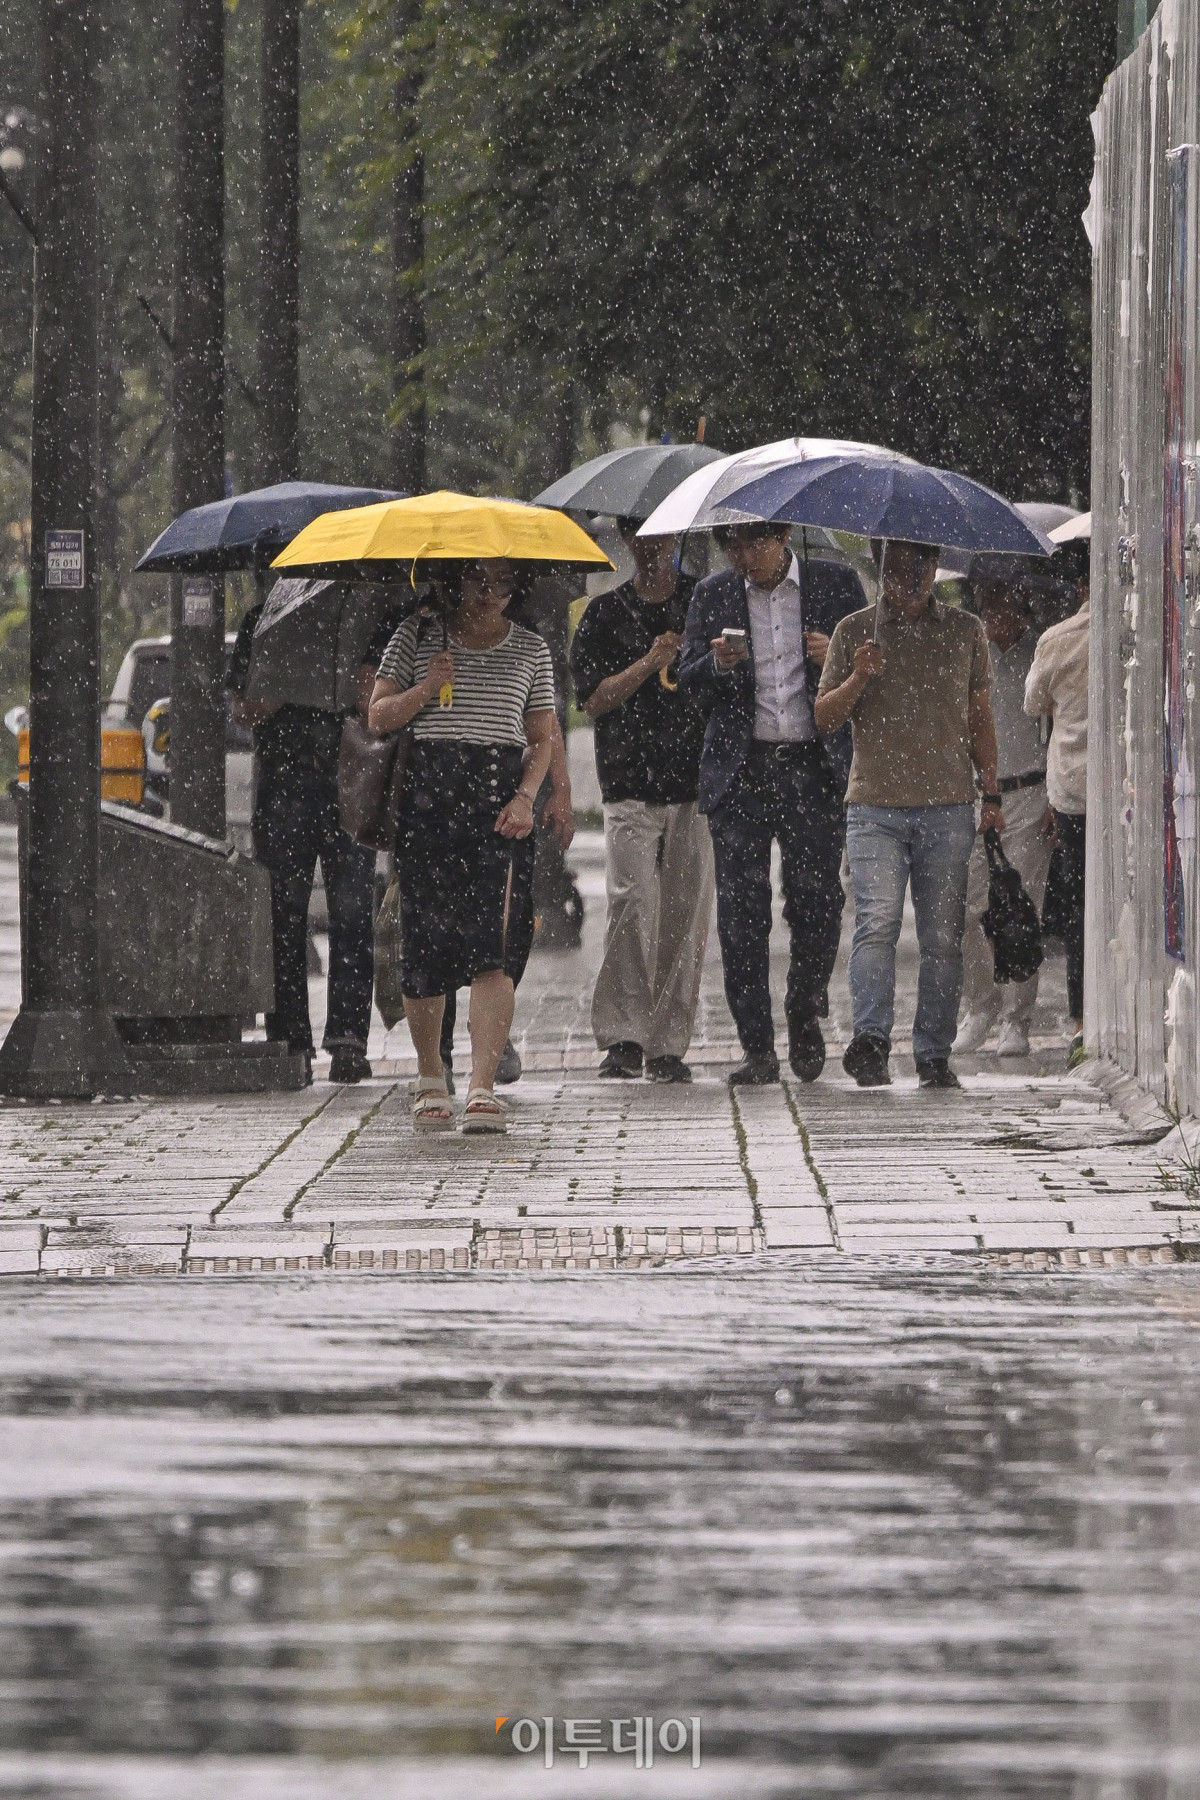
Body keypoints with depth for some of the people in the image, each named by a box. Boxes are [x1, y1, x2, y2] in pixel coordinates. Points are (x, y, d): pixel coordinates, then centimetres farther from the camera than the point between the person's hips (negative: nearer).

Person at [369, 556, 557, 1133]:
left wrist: (525, 797, -4)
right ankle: (430, 1077, 20)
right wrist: (426, 688, -10)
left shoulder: (530, 648, 13)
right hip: (427, 798, 0)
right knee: (425, 942, 0)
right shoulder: (417, 636, 10)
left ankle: (483, 1086, -20)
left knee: (491, 946, -13)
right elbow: (379, 716, 8)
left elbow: (542, 737, 13)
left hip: (499, 800, 0)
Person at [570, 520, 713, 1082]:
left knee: (685, 913, -1)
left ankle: (668, 1043, 4)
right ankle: (621, 1035, -9)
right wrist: (650, 663, -9)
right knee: (632, 903, -14)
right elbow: (595, 697, 4)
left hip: (696, 781, 1)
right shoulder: (606, 613, 12)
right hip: (630, 782, -1)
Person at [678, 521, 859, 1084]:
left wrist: (837, 658, -10)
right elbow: (688, 683, 10)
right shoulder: (713, 595, 11)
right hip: (740, 773, 1)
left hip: (813, 769, -1)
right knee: (741, 912, -4)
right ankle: (757, 1048, 2)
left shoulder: (835, 585, 7)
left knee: (817, 903, -5)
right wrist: (718, 663, -12)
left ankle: (805, 1016, 20)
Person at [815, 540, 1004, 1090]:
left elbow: (980, 718, 17)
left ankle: (934, 1055, 7)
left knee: (942, 936, 1)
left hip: (949, 805, 2)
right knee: (877, 920, -17)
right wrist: (858, 679, -12)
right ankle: (870, 1038, -25)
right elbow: (824, 718, 7)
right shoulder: (854, 631, 8)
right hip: (875, 806, -2)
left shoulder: (965, 631, 12)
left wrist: (991, 795, 12)